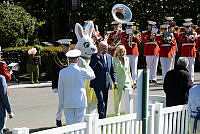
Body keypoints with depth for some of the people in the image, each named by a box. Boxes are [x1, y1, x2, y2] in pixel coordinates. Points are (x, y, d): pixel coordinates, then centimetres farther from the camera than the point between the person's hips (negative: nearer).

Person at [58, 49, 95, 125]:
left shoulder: (62, 72, -3)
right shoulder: (82, 71, -10)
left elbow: (60, 90, 2)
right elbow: (92, 76, 12)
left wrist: (61, 104, 11)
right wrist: (85, 63, 15)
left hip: (68, 103, 2)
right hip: (80, 103, -2)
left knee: (69, 124, 5)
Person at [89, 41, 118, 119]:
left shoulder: (109, 57, 12)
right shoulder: (94, 56, -3)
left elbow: (112, 71, 17)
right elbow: (91, 67, -21)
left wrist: (114, 81, 3)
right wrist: (98, 55, -21)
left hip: (106, 84, 5)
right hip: (97, 84, -5)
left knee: (105, 103, 9)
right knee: (101, 102, -16)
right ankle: (101, 119, -14)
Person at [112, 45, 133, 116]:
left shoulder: (127, 59, 10)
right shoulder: (114, 60, -4)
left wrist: (131, 82, 19)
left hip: (127, 81, 4)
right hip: (118, 82, -4)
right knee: (117, 99, 0)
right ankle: (117, 114, 12)